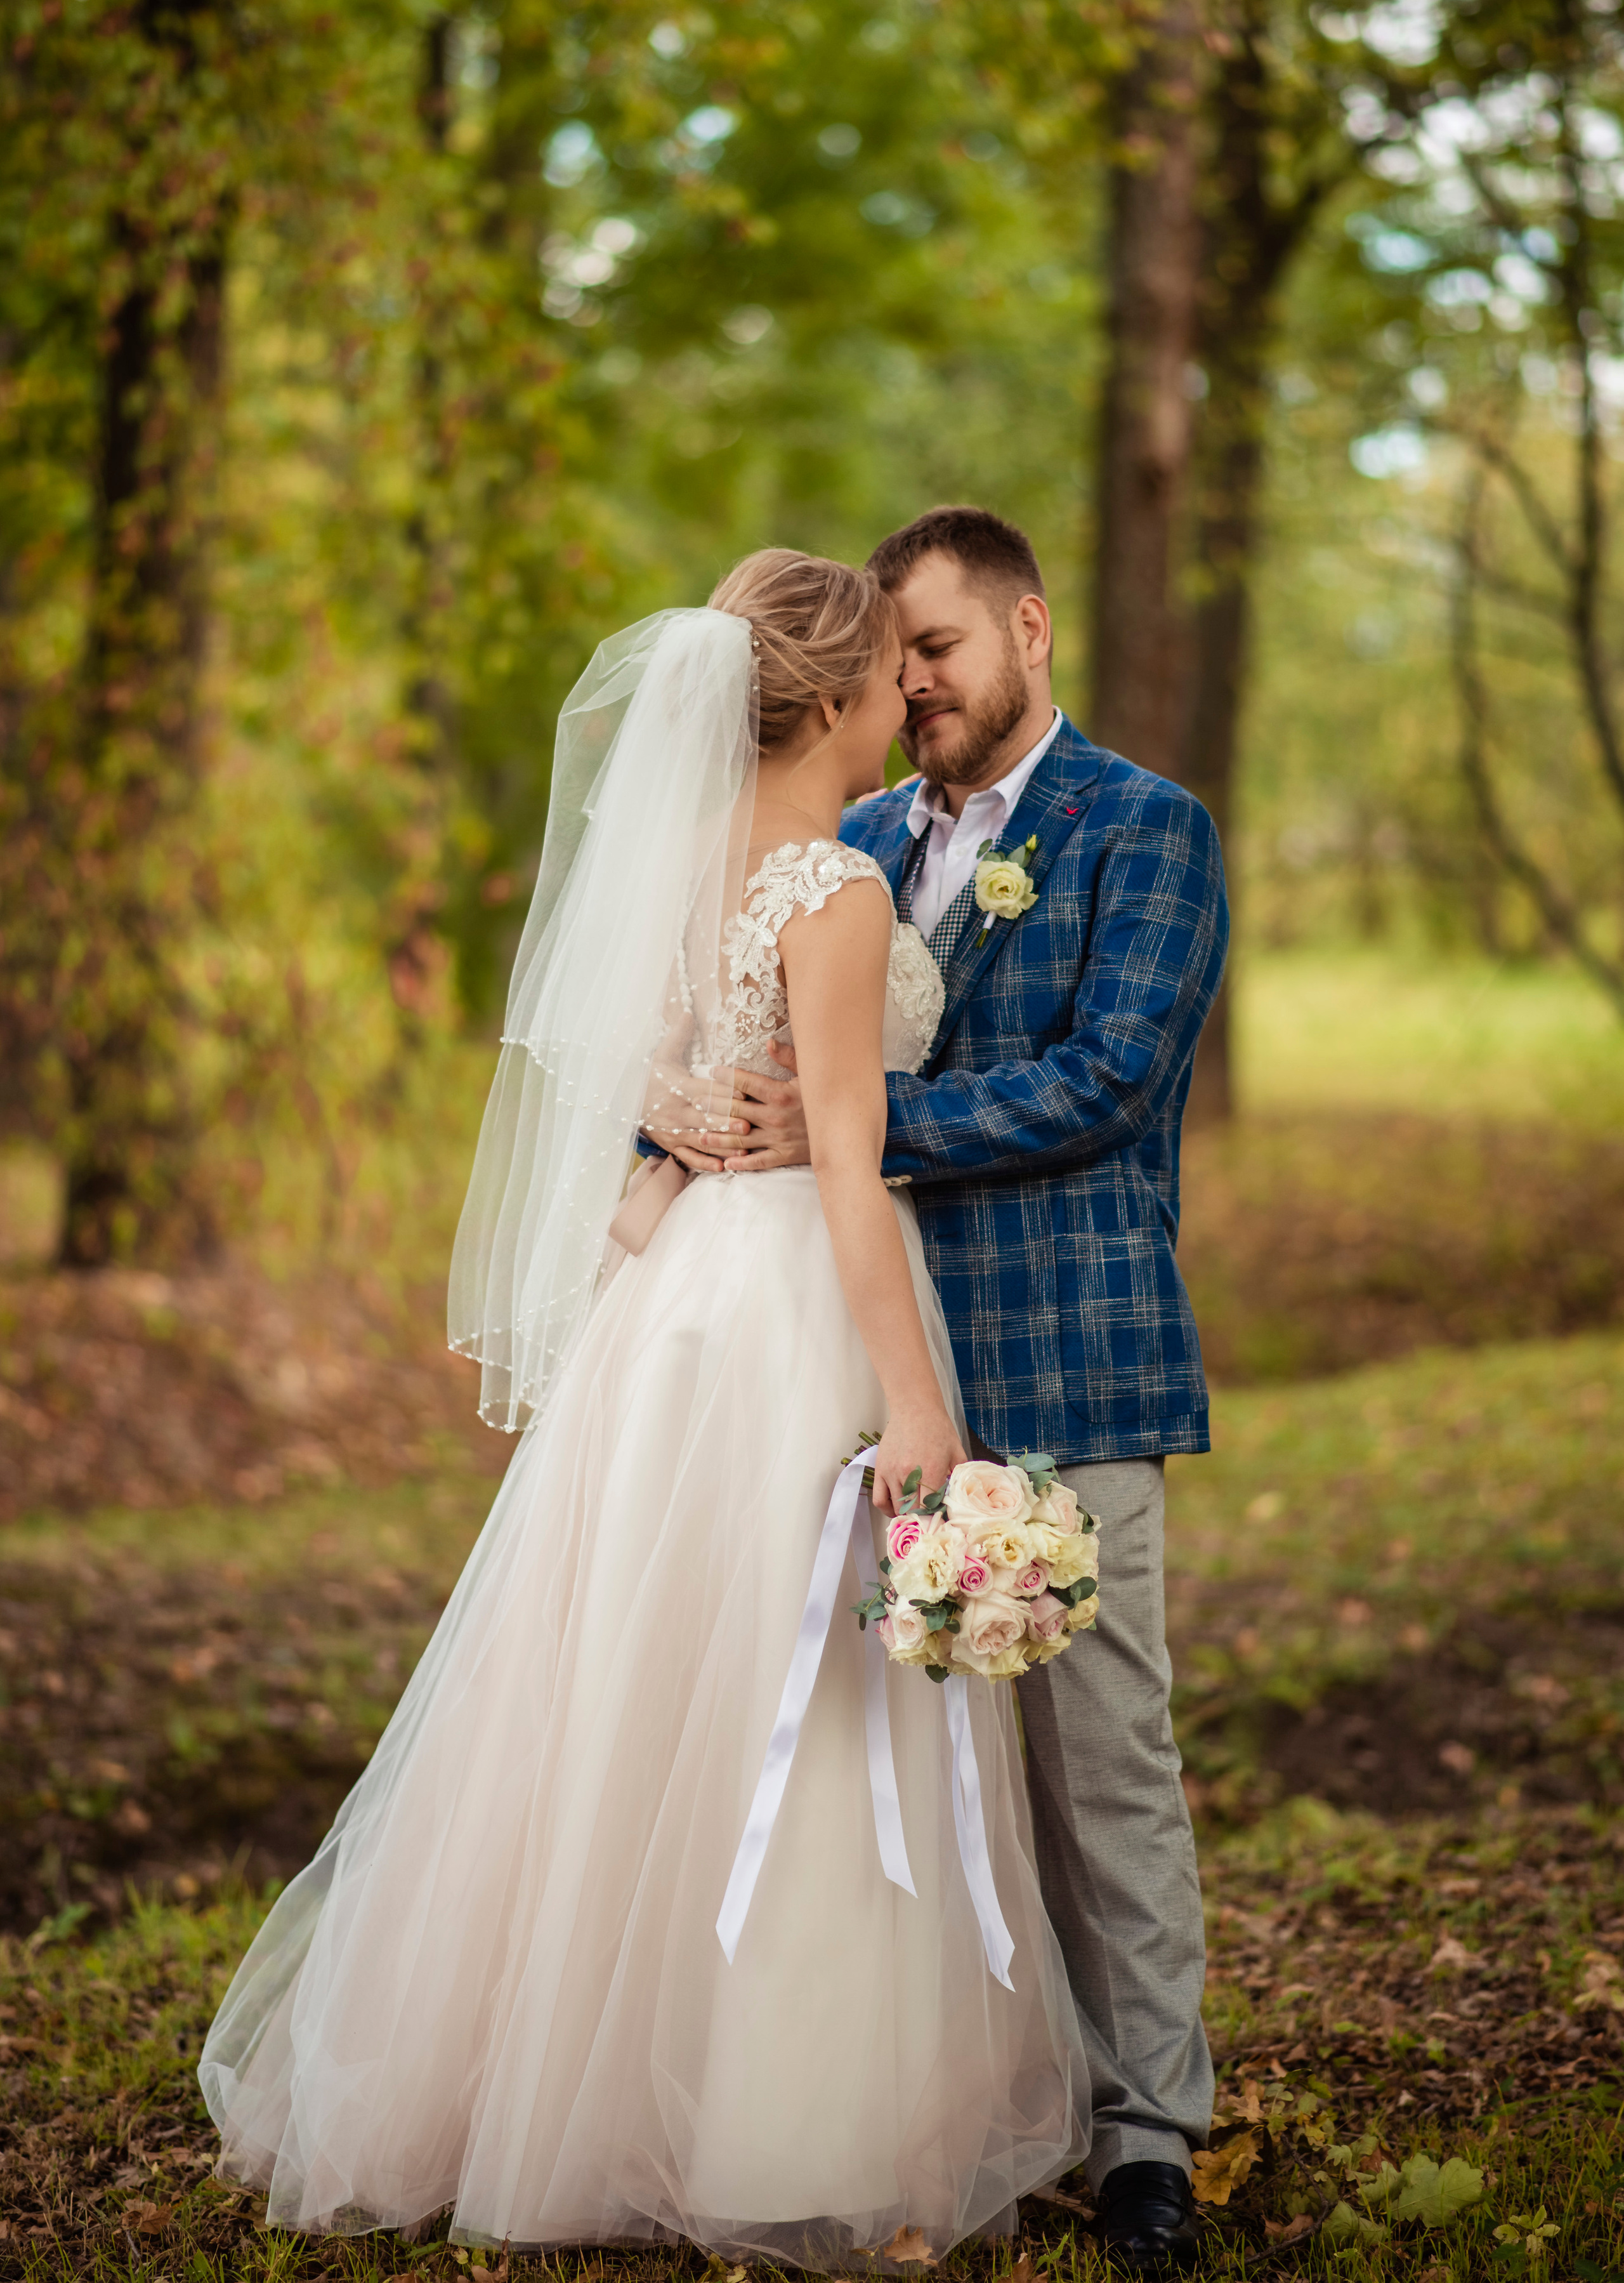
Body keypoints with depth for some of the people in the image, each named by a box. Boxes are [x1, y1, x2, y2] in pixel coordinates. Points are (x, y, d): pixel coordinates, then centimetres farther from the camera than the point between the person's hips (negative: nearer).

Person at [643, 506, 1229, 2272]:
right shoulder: (861, 842, 16)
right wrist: (696, 1126, -8)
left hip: (1064, 1370, -5)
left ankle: (1147, 2128, 9)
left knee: (1100, 1757, -2)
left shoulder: (1147, 831, -1)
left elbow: (1096, 1082, -13)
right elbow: (758, 1053, 16)